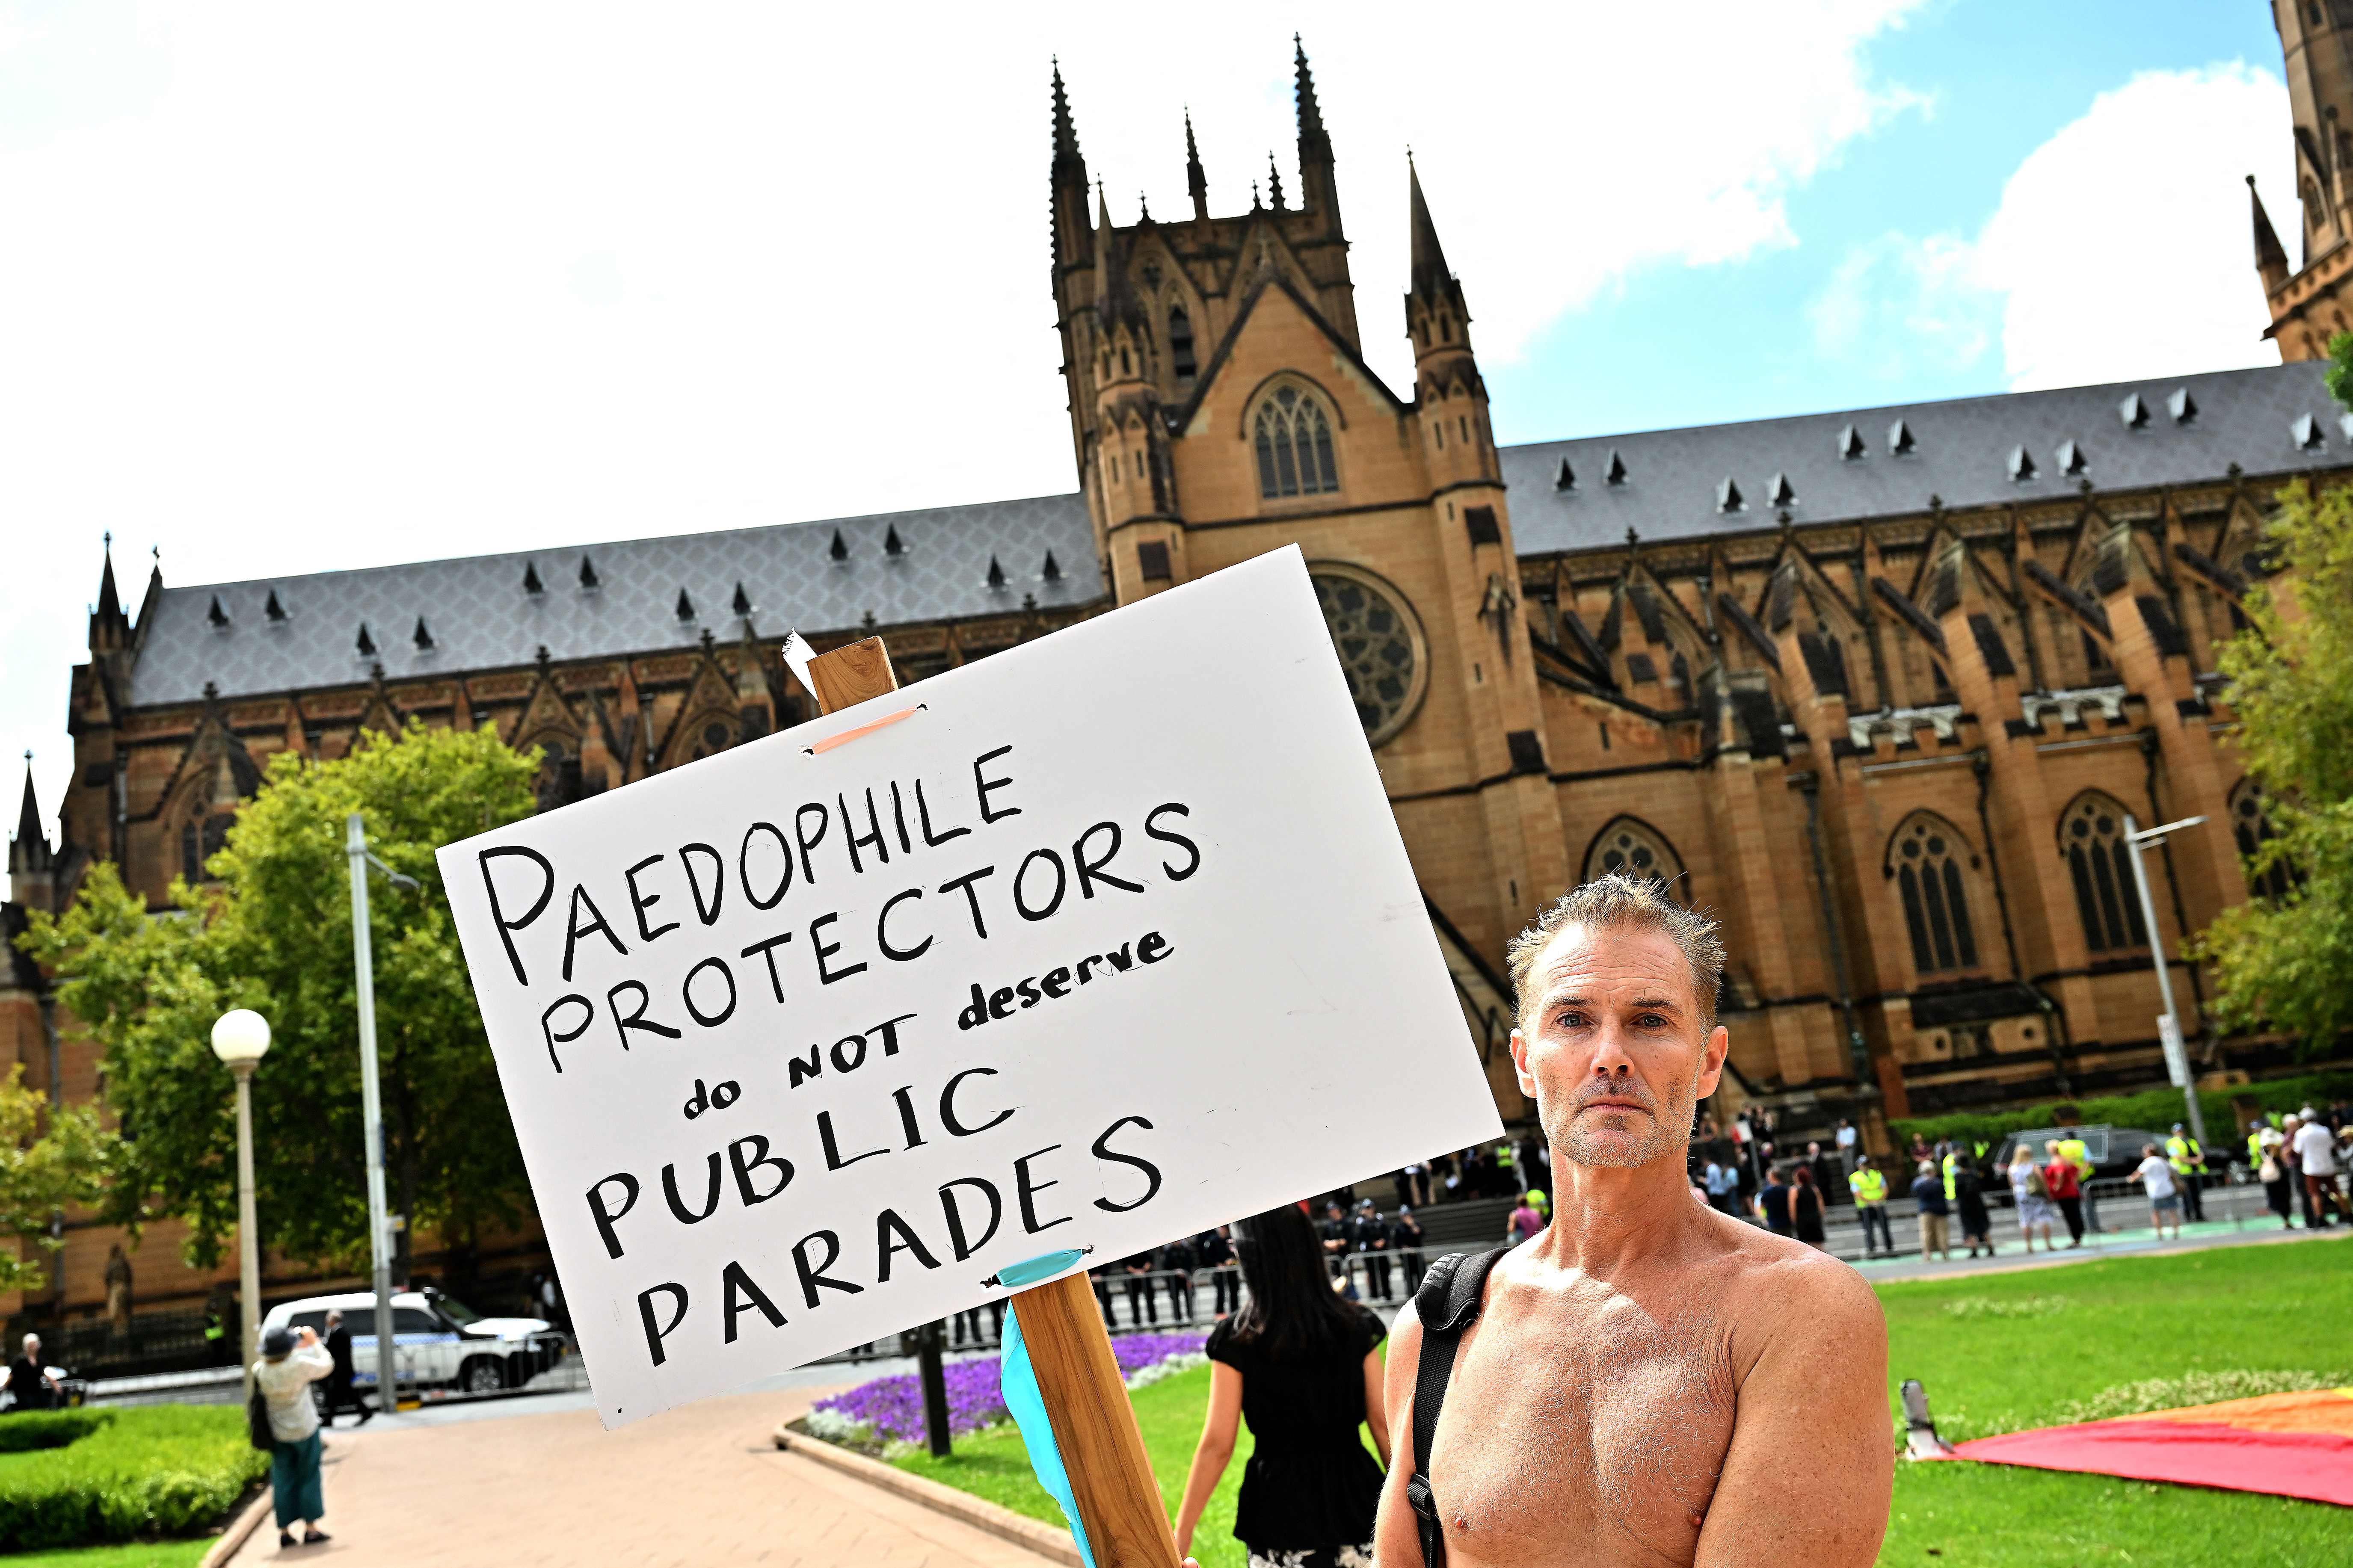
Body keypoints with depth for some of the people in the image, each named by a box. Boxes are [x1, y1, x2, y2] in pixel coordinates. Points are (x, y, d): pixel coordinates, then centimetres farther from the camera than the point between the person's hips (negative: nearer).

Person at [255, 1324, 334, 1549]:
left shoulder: (260, 1371, -12)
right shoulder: (300, 1365, -23)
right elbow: (326, 1365, -6)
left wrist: (300, 1349, 11)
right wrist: (314, 1343, 5)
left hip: (278, 1435, 3)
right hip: (305, 1429, -3)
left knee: (283, 1481, 12)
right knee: (309, 1478, 10)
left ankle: (284, 1531, 15)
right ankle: (311, 1528, 12)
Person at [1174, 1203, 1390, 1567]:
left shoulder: (1237, 1340, -9)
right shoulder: (1354, 1326, -1)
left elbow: (1217, 1445, -9)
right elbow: (1385, 1424, 0)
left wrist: (1182, 1532, -3)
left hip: (1282, 1506, -2)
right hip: (1355, 1495, 2)